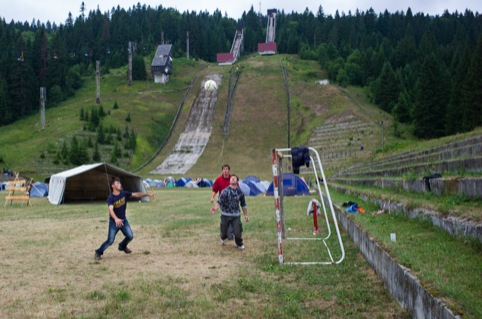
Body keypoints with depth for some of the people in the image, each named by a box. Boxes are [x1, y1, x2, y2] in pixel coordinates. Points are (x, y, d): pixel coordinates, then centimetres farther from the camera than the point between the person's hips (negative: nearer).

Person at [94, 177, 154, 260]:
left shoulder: (124, 193, -6)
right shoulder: (110, 198, -23)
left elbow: (136, 195, -1)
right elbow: (111, 210, -38)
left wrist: (148, 194, -9)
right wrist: (116, 219, -55)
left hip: (123, 220, 5)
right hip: (114, 222, -5)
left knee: (130, 236, 1)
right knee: (110, 241, -9)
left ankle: (122, 246, 32)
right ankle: (98, 252, 11)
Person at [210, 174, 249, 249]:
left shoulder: (240, 192, 2)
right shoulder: (225, 191, -9)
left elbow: (243, 204, 14)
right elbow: (219, 201, -20)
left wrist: (246, 215, 16)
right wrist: (215, 208, -39)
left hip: (236, 215, 2)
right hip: (225, 215, -2)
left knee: (238, 232, -8)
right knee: (224, 231, 8)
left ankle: (239, 243, 25)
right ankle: (222, 237, 47)